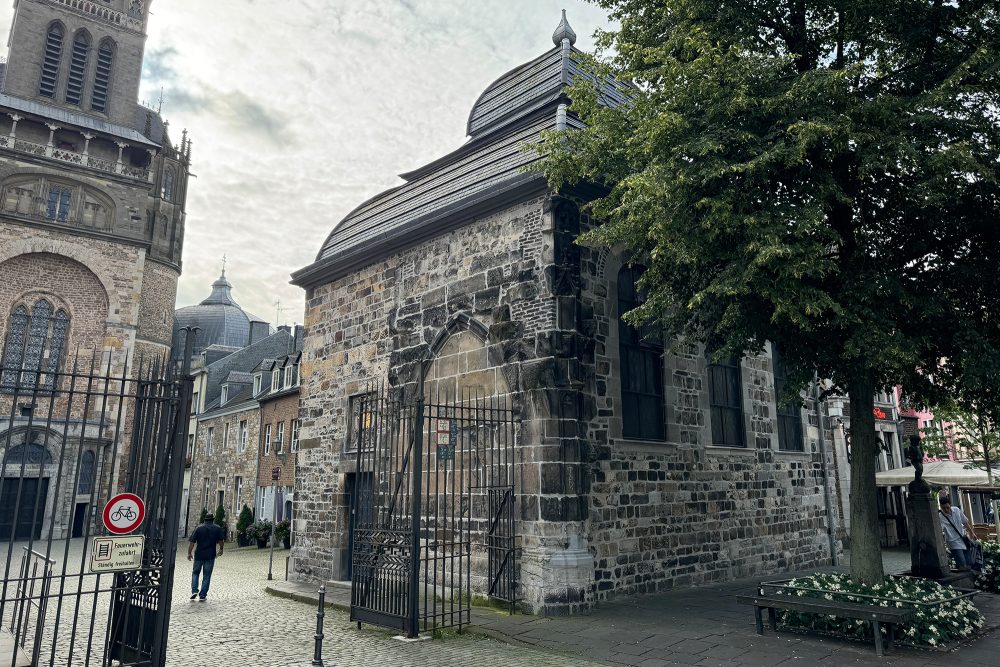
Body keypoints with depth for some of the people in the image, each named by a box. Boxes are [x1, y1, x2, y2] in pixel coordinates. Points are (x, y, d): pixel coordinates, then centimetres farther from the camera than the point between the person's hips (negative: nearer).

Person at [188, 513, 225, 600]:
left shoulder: (198, 528, 2)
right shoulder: (218, 529, 3)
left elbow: (191, 542, -3)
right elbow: (221, 541, 0)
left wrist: (189, 553, 4)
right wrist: (221, 549, 16)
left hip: (199, 555, 1)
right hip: (210, 556, 0)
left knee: (195, 572, 19)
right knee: (207, 575, 6)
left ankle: (194, 591, 4)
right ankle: (202, 595, 5)